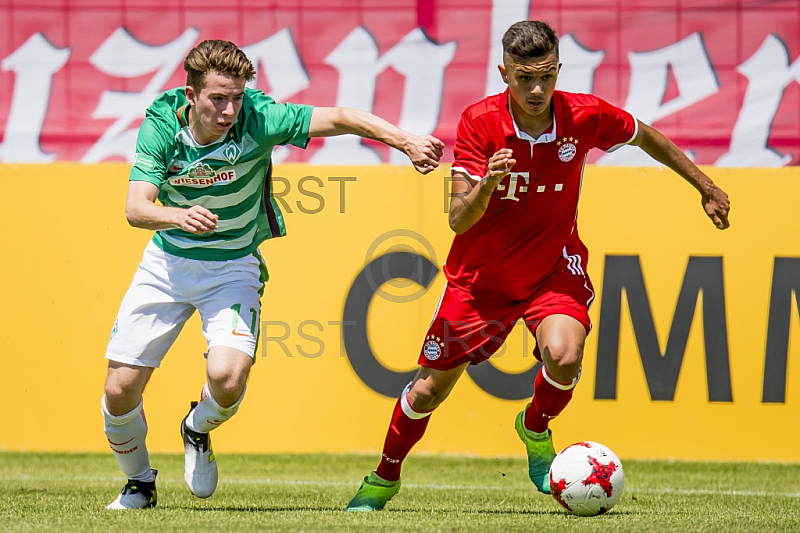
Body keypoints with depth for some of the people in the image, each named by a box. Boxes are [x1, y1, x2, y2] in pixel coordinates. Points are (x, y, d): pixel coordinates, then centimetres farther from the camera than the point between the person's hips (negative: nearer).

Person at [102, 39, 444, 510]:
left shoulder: (257, 119, -22)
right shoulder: (161, 126, -17)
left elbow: (339, 118, -25)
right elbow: (136, 208, -24)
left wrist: (406, 142, -38)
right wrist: (179, 216, -45)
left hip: (233, 266, -2)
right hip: (167, 262, 2)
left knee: (228, 376, -25)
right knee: (120, 389, -4)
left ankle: (199, 431, 12)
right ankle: (140, 482, 27)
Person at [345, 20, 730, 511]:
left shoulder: (585, 116, -18)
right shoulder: (479, 121, -22)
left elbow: (646, 137, 5)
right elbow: (458, 220, -25)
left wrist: (706, 187, 13)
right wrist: (486, 186, -46)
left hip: (554, 267, 0)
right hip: (481, 273, 0)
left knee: (564, 356, -29)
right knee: (429, 390, 6)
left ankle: (536, 427, 5)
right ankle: (385, 477, 34)